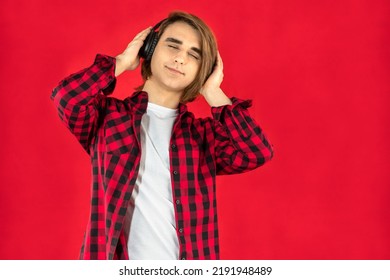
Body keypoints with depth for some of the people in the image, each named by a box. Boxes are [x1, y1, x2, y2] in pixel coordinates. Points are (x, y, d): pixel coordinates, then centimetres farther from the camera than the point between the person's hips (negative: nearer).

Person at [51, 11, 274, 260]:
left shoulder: (203, 133, 9)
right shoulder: (109, 116, 4)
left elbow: (258, 153, -7)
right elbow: (66, 98, -16)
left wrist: (213, 94, 0)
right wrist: (122, 62, -3)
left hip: (189, 268, 2)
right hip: (117, 264, -1)